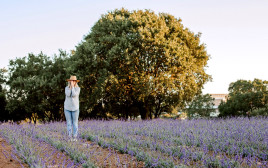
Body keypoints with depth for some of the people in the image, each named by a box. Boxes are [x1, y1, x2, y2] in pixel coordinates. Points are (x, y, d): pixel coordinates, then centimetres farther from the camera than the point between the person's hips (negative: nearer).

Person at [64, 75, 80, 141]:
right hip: (67, 108, 1)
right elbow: (68, 94, -19)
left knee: (75, 123, 3)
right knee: (69, 123, 3)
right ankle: (70, 137, 9)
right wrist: (70, 86, -16)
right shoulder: (66, 88, 0)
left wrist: (73, 86, -19)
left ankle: (75, 137, 10)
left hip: (75, 108, -1)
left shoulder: (78, 88, -6)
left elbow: (74, 95, -23)